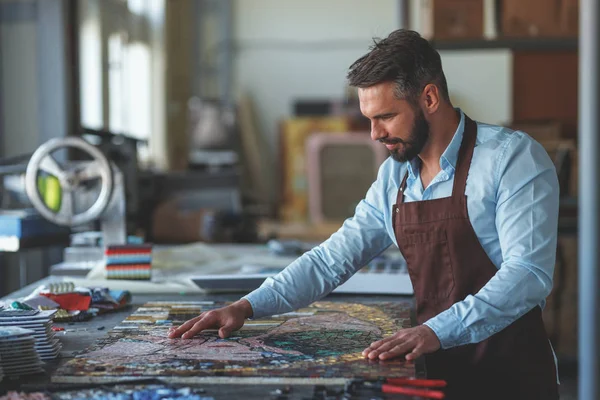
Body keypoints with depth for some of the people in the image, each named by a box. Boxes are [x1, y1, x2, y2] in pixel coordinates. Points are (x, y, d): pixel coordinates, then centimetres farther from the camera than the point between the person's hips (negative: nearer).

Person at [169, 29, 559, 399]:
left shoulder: (513, 157, -11)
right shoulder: (394, 177, 8)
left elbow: (528, 273, -20)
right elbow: (332, 260, 10)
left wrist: (436, 331, -30)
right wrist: (246, 307, -1)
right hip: (439, 368, 5)